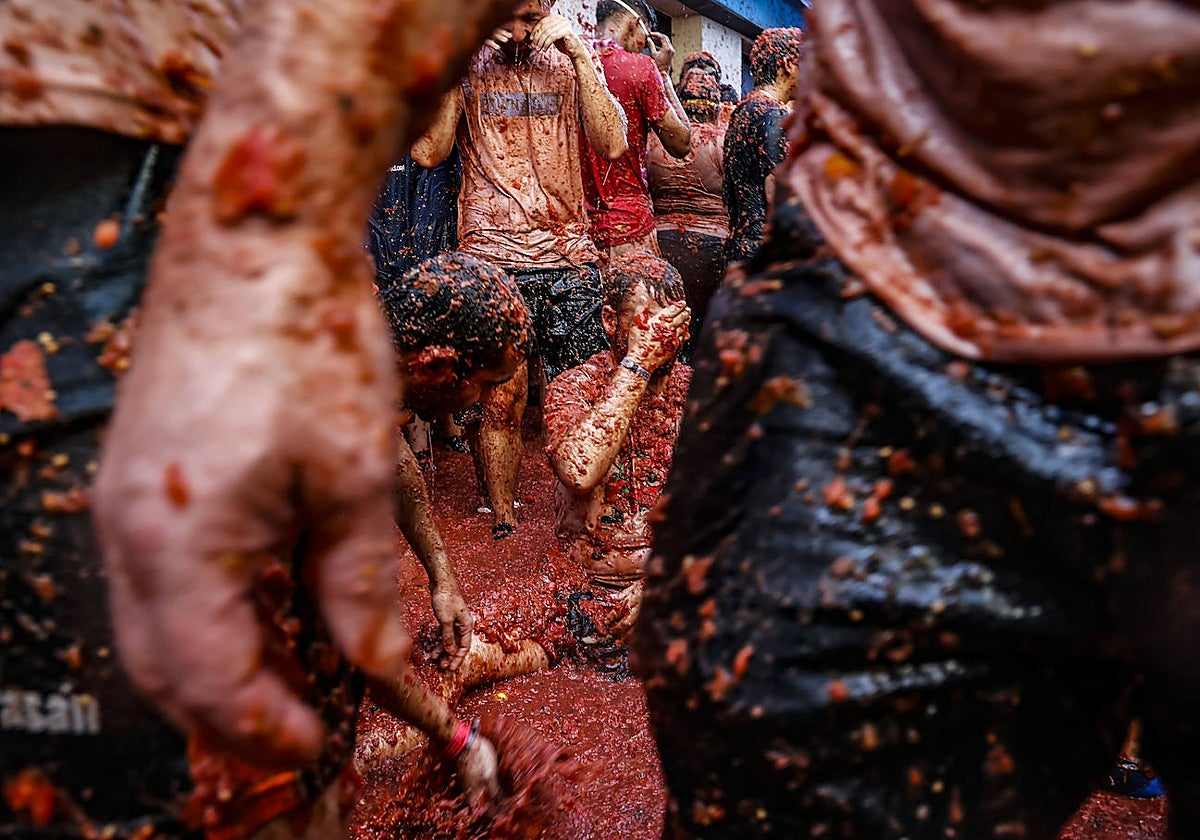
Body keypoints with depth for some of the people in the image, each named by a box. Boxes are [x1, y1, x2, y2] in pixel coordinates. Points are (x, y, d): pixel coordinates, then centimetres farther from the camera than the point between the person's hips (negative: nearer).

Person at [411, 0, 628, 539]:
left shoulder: (570, 64, 10)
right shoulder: (467, 67, 8)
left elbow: (612, 144, -5)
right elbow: (428, 152, -4)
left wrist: (579, 53, -9)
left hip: (569, 257, 1)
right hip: (492, 258, -1)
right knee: (502, 400, -2)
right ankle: (502, 524, 14)